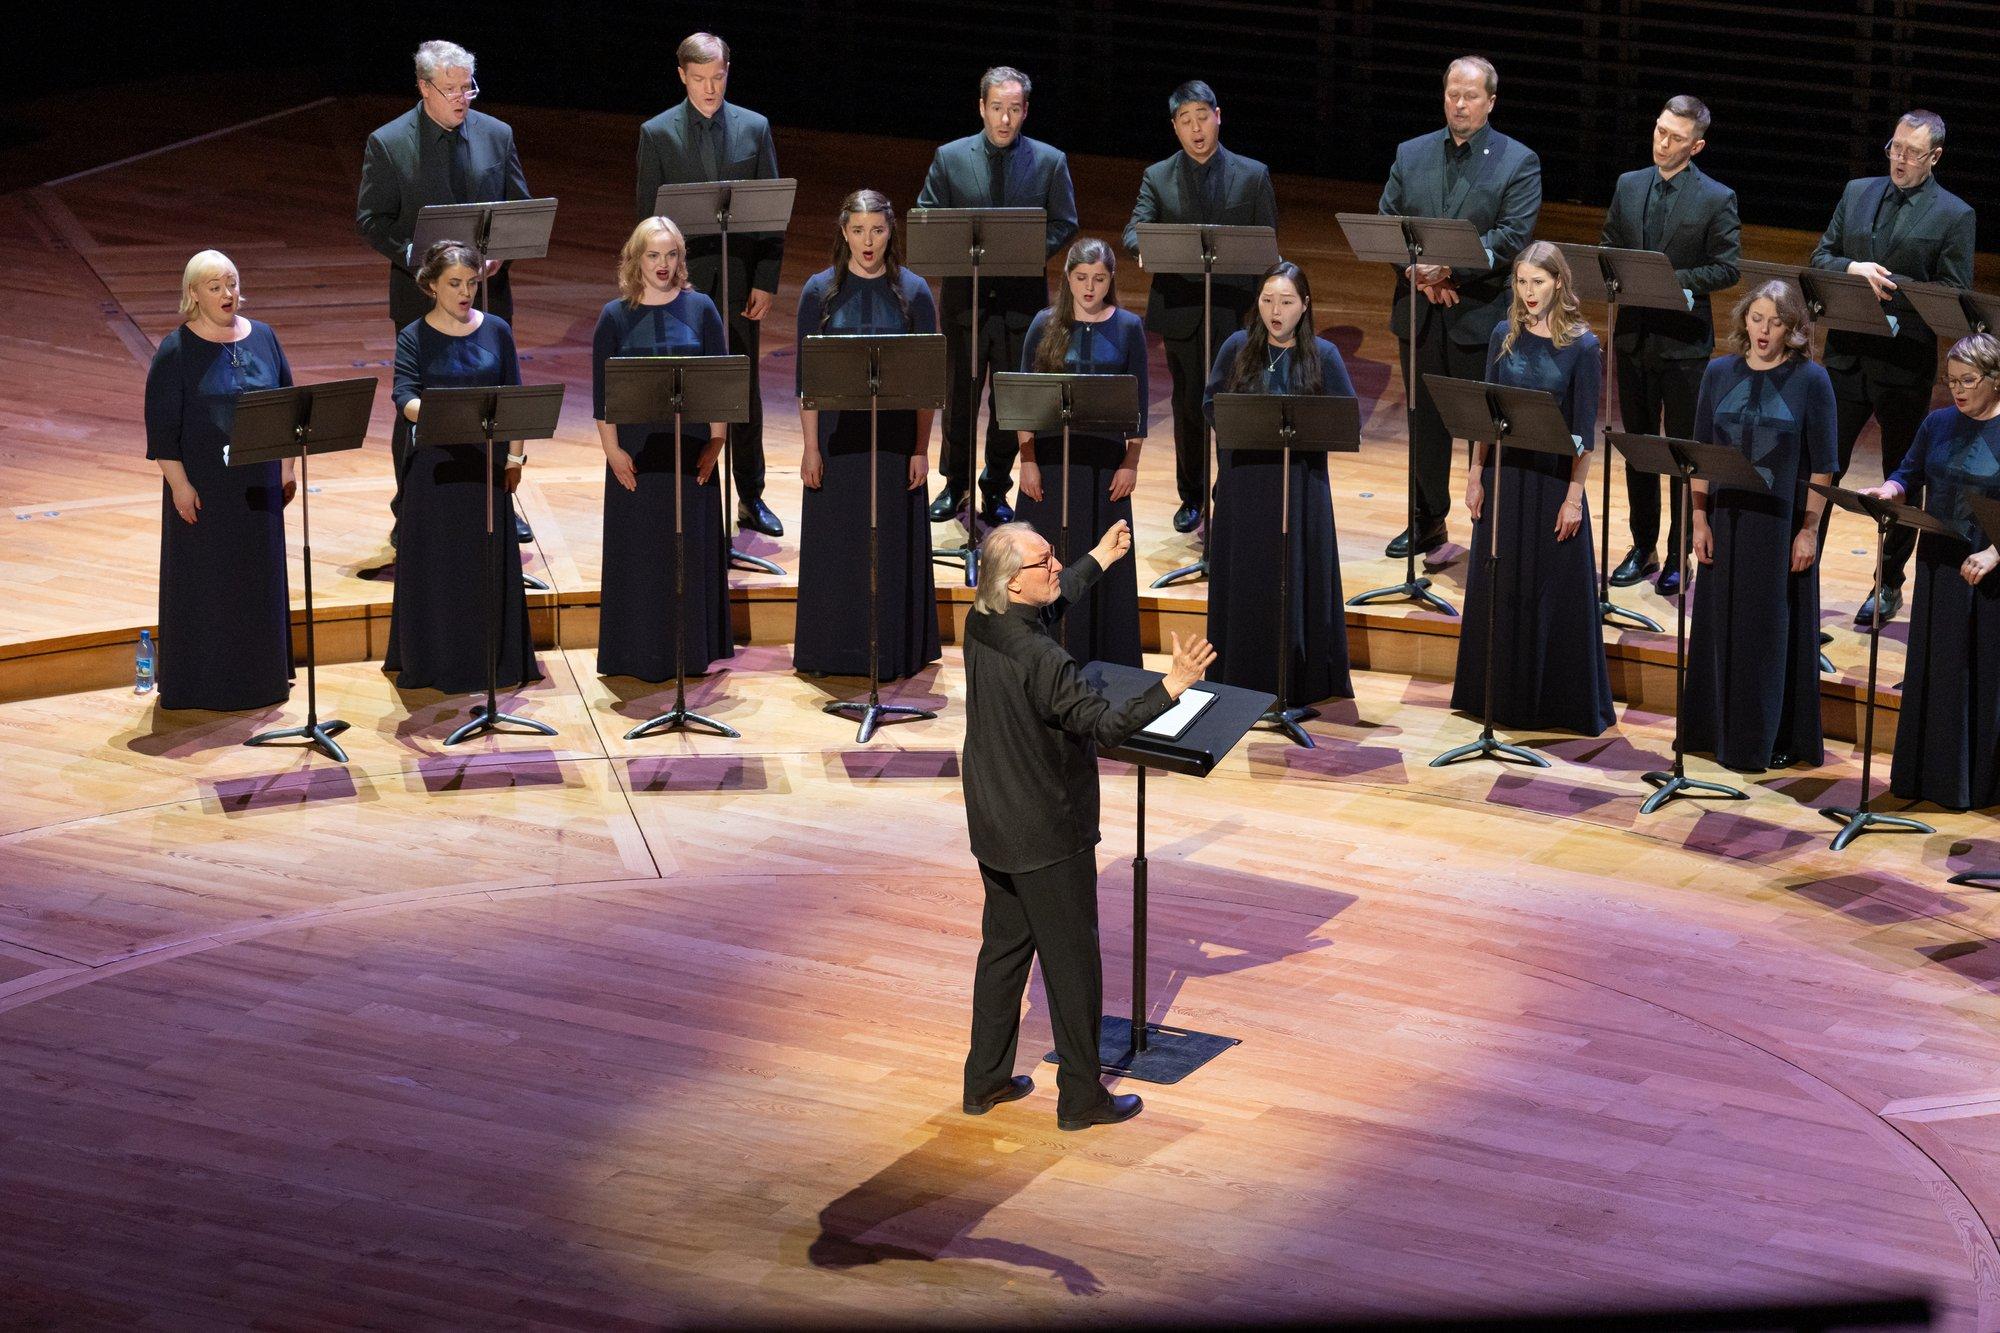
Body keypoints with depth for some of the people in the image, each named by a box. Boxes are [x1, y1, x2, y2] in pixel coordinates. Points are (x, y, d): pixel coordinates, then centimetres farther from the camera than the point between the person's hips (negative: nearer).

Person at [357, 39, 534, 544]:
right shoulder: (388, 144, -6)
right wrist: (415, 255, -20)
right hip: (421, 291, -3)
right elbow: (371, 218, -5)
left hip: (487, 290, 3)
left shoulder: (496, 135, 4)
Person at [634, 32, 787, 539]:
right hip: (682, 283, -2)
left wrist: (766, 282, -3)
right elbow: (648, 215, -1)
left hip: (741, 283, 2)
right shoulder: (657, 134, 0)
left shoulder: (754, 128, 4)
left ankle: (751, 499, 17)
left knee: (746, 392, 8)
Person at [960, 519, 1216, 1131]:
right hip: (1049, 835, -8)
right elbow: (1103, 724, -30)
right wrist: (1172, 685, -33)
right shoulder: (1039, 659, -29)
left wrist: (1100, 559, 29)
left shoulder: (982, 623, -2)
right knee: (1072, 963, 4)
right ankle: (1081, 1096, 13)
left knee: (1004, 945, 20)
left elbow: (1054, 601, 18)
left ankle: (986, 1080, 28)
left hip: (994, 827, 9)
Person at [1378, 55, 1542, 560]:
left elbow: (1512, 236, -13)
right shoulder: (1411, 154, 9)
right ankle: (1427, 522, 24)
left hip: (1481, 315, -4)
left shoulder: (1518, 162, -2)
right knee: (1424, 422, 13)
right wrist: (1416, 269, -13)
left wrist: (1450, 265, -21)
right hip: (1419, 312, 4)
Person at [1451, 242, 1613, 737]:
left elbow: (1584, 428, -8)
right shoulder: (1505, 336, 3)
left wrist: (1575, 495, -11)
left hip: (1553, 478, -4)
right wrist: (1476, 476, 3)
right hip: (1503, 474, 4)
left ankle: (1558, 700, 11)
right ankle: (1501, 693, 22)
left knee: (1554, 591, 2)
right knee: (1497, 587, 10)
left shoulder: (1581, 346, -8)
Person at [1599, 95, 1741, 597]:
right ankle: (1643, 548, 23)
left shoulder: (1717, 199, -7)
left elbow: (1726, 268, -9)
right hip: (1633, 334, 5)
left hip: (1684, 340, -5)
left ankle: (1680, 556, 13)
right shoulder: (1629, 186, 7)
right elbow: (1605, 247, 12)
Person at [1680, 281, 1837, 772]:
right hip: (1727, 522, 3)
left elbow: (1822, 465, -5)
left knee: (1775, 632, 2)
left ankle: (1775, 740, 10)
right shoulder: (1720, 374, 4)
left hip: (1783, 524, -3)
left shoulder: (1810, 380, -6)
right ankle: (1716, 728, 20)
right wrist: (1700, 519, 0)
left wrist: (1809, 530, -10)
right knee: (1721, 627, 9)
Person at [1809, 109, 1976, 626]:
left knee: (1902, 478, 8)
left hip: (1906, 362, -3)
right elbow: (1821, 257, 10)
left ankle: (1889, 586, 20)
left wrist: (1887, 285, -17)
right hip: (1847, 354, 3)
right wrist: (1854, 268, -12)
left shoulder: (1954, 215, -4)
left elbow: (1953, 296, -7)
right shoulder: (1857, 193, 9)